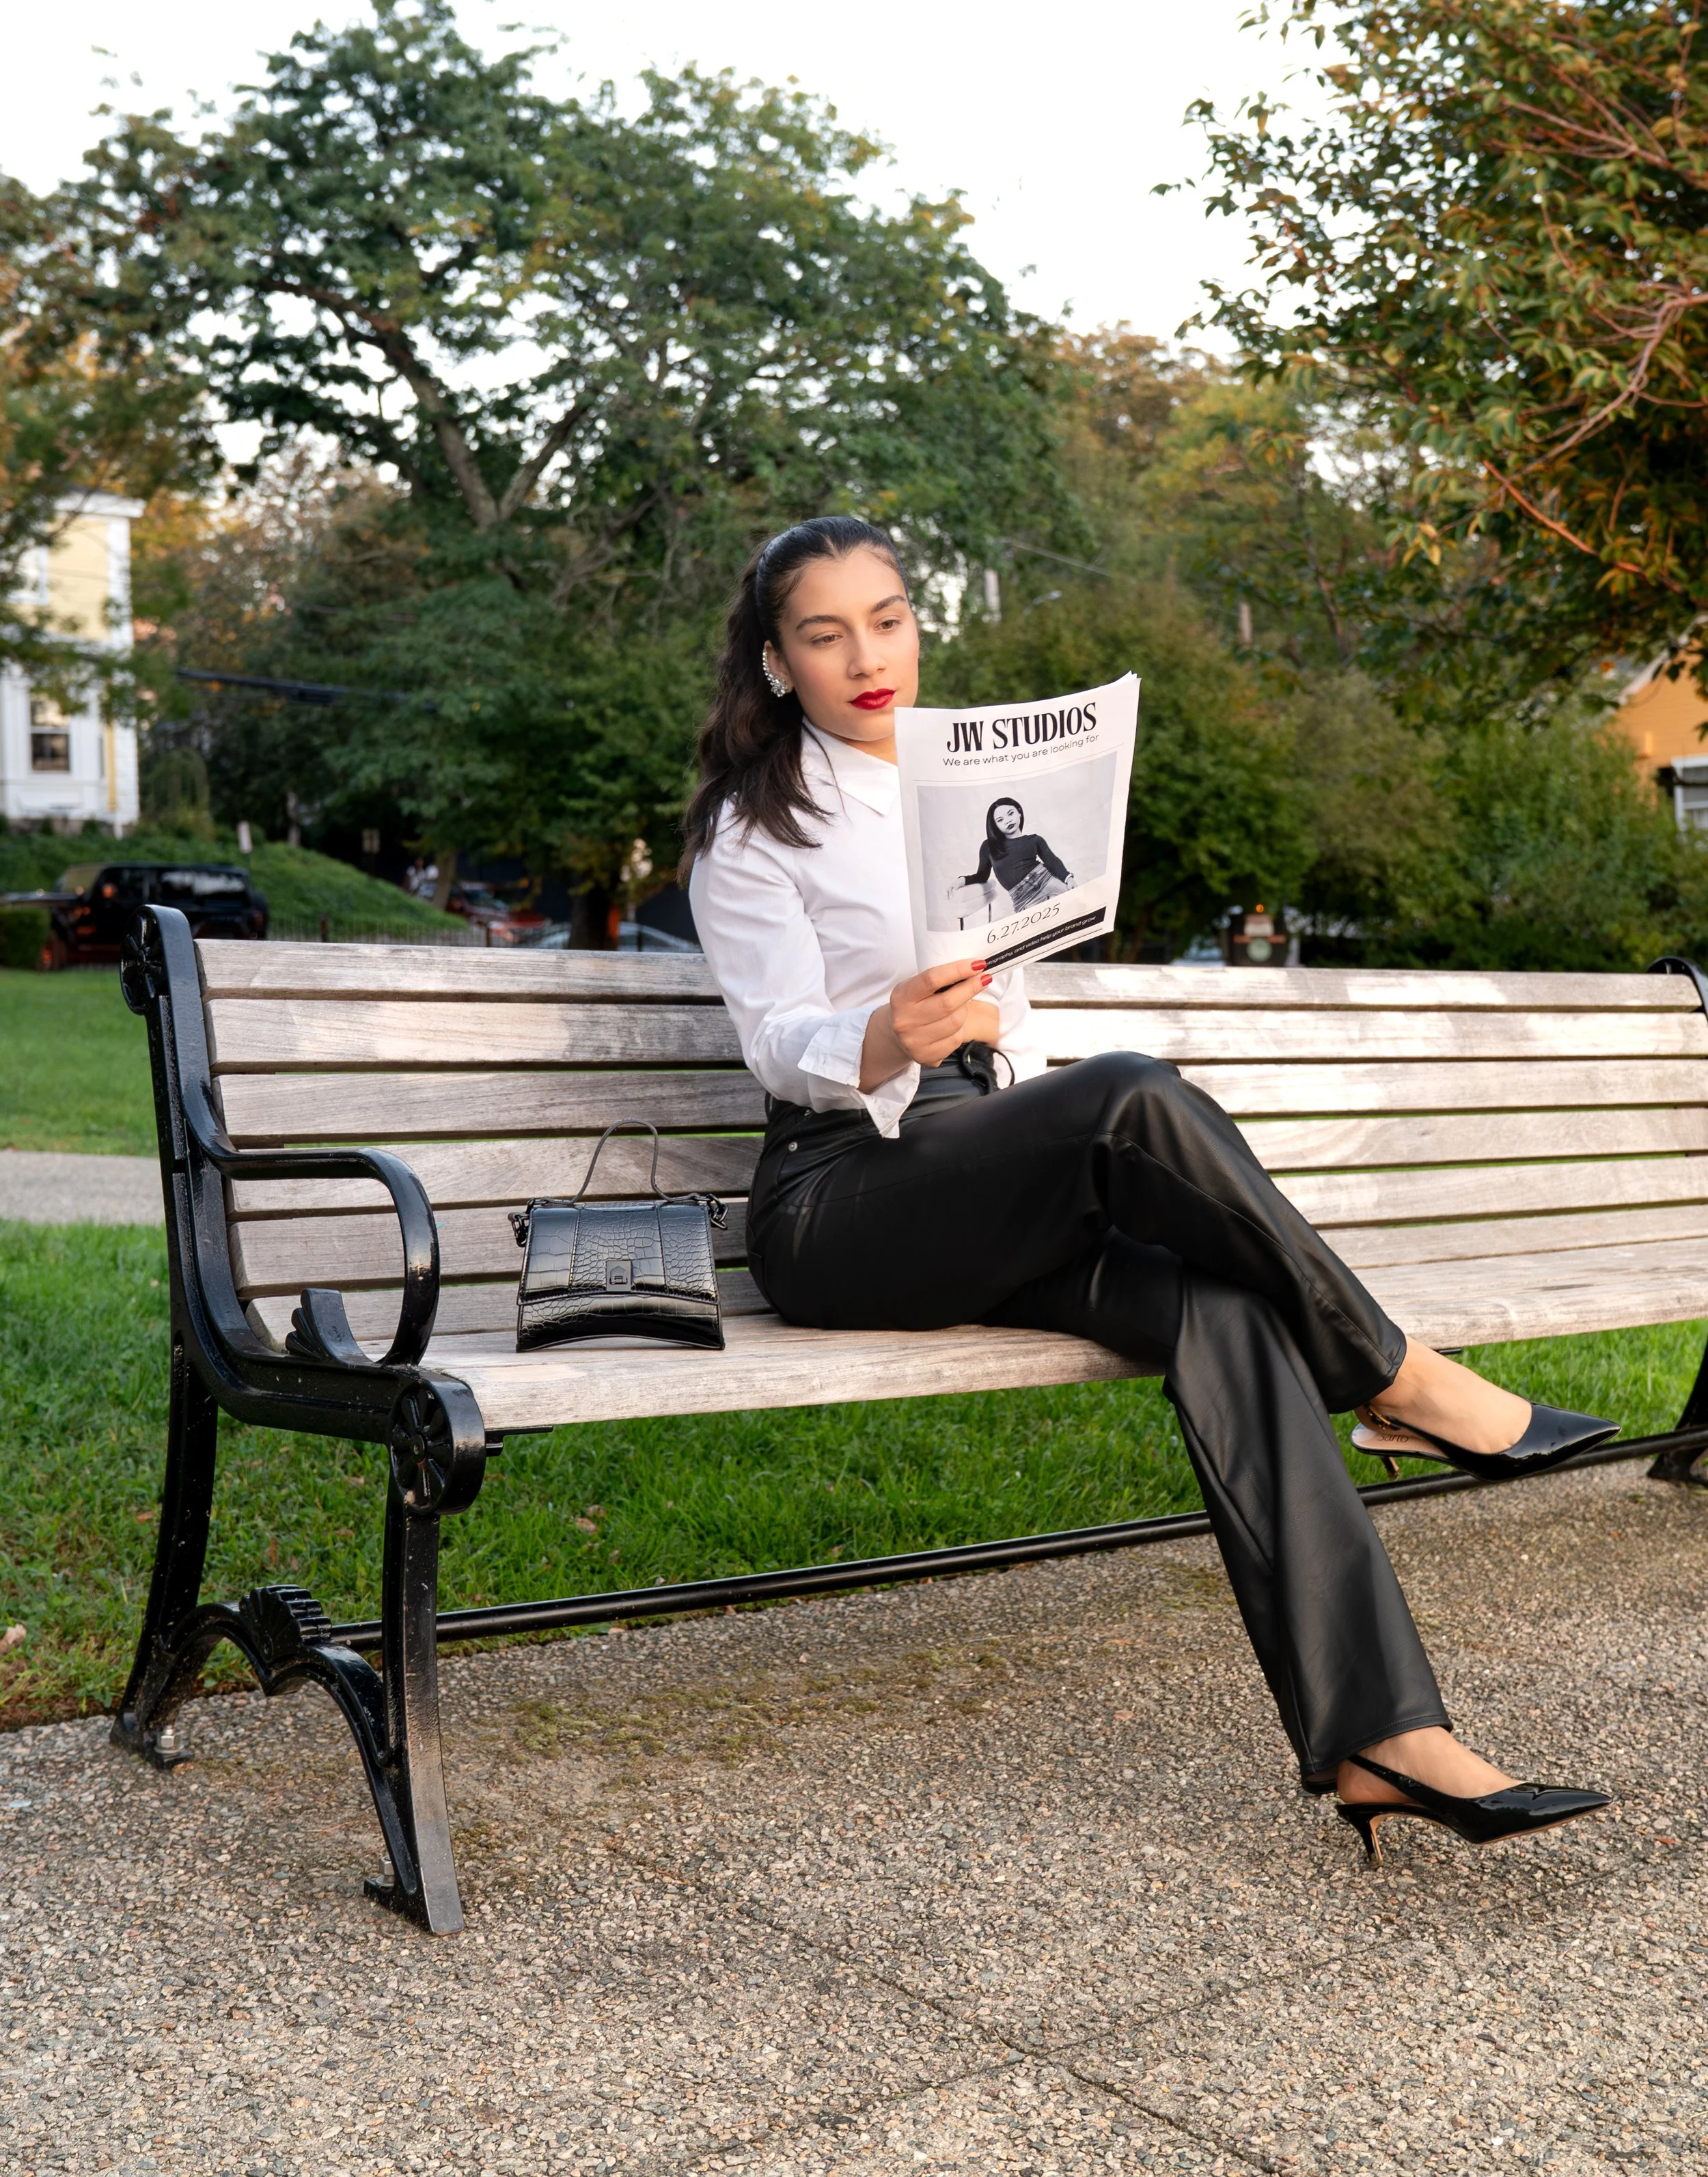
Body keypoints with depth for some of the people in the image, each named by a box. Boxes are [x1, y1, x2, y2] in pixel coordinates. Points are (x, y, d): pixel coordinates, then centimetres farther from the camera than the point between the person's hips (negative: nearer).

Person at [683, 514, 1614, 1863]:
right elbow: (783, 1042, -9)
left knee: (1221, 1310, -26)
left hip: (996, 1187, 5)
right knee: (1137, 1096, -34)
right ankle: (1398, 1380, -17)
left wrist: (1070, 1159, 9)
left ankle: (1380, 1738, -34)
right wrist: (892, 1038, -32)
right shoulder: (755, 827, 3)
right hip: (840, 1207, -5)